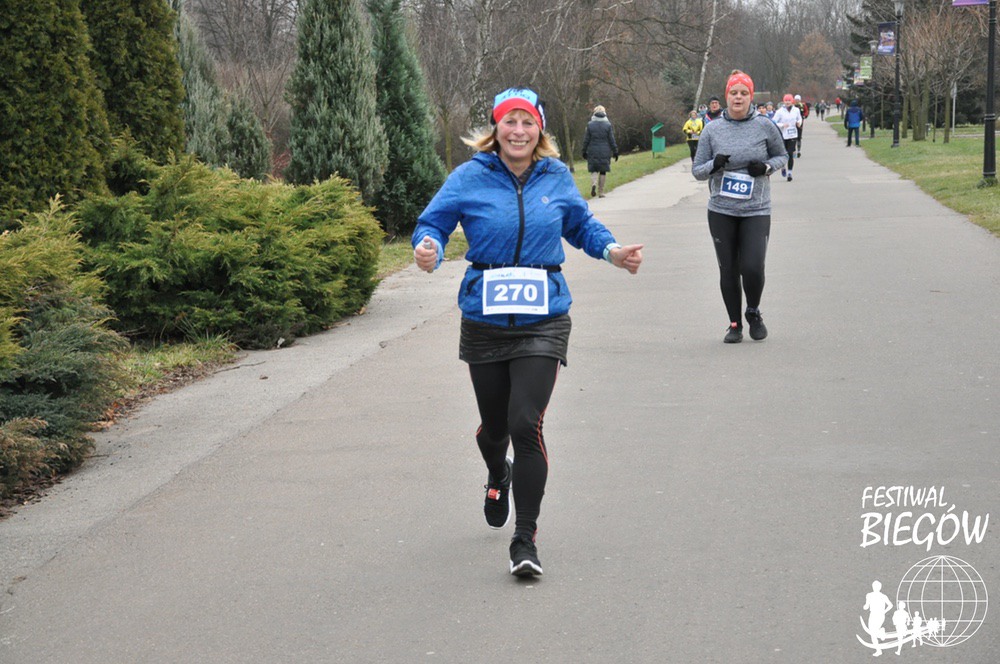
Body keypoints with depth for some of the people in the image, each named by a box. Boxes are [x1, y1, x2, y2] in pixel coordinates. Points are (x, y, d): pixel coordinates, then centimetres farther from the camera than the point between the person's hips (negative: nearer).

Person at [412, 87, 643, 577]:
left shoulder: (556, 178, 4)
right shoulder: (470, 178, -3)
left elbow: (580, 224, 20)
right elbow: (432, 222, -2)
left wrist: (612, 251, 2)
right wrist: (429, 249, -24)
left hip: (543, 321, -1)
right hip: (484, 322, 1)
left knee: (526, 424, -15)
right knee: (494, 424, 16)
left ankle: (525, 539, -6)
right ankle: (498, 477, 55)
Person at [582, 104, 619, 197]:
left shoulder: (590, 125, -3)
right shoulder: (608, 125, -4)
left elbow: (586, 140, 0)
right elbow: (612, 140, -2)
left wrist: (584, 151, 9)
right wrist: (615, 151, 5)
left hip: (593, 152, 0)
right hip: (605, 153, 0)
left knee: (593, 170, 7)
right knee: (603, 171, 8)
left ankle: (593, 183, -23)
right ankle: (601, 192, 9)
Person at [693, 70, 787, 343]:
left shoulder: (764, 126, 0)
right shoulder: (712, 129, 2)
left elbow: (782, 156, 14)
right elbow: (697, 170, 7)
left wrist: (766, 167, -7)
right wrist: (714, 165, -15)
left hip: (756, 210, -1)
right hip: (721, 211, 1)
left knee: (753, 267, -12)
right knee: (728, 271, 4)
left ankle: (754, 313, 17)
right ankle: (734, 323, 20)